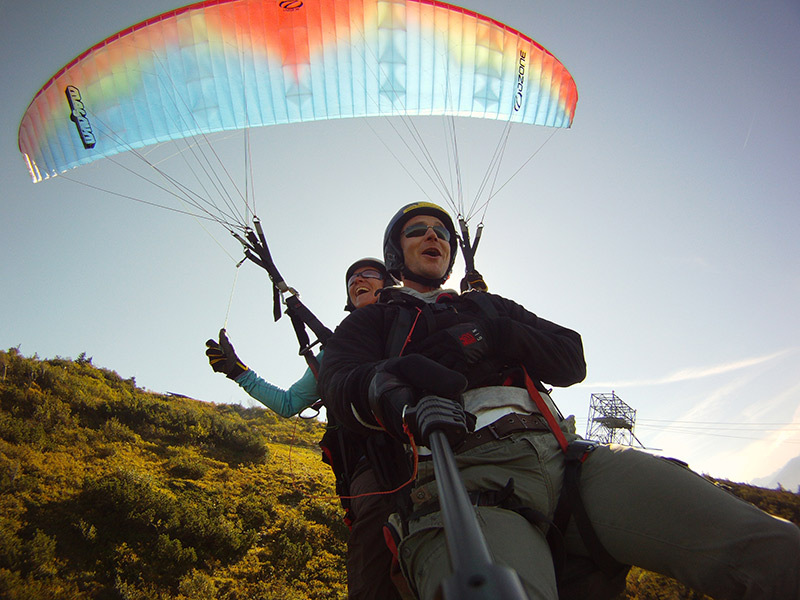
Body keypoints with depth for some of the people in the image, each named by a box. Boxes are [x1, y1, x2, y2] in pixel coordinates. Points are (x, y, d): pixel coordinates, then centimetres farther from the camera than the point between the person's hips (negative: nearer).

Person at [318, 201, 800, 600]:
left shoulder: (489, 308, 35)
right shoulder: (370, 322, 26)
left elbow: (571, 362, 23)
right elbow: (340, 383, 4)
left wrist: (493, 338, 3)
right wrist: (381, 386, -23)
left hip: (563, 455, 4)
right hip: (459, 475, -3)